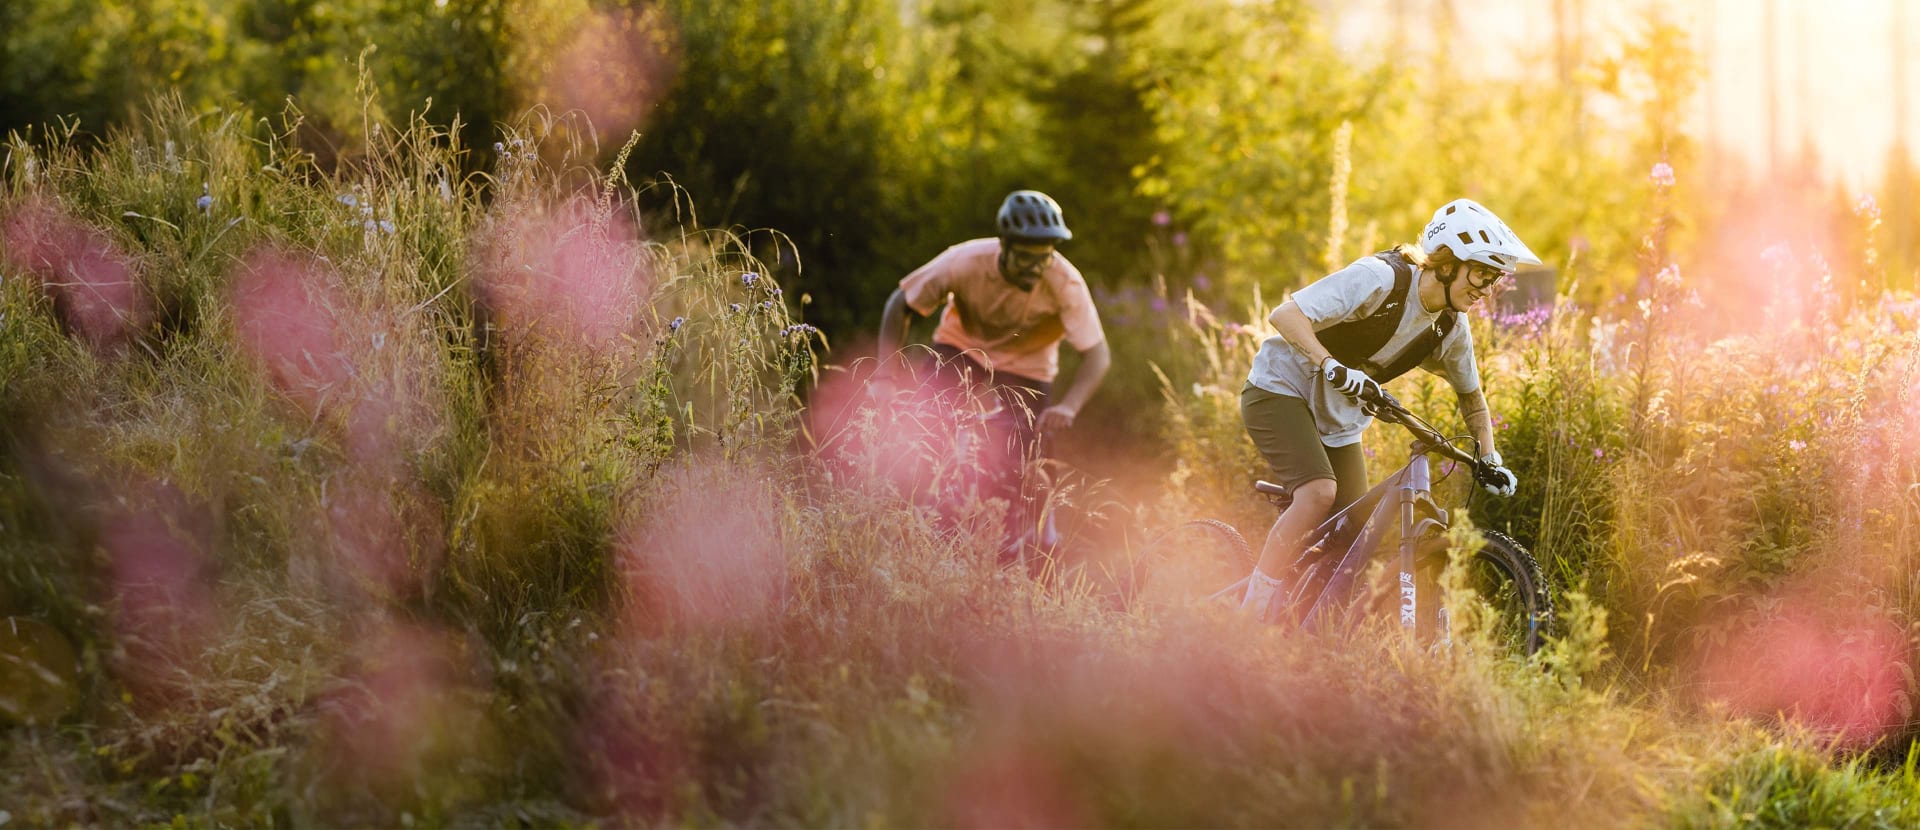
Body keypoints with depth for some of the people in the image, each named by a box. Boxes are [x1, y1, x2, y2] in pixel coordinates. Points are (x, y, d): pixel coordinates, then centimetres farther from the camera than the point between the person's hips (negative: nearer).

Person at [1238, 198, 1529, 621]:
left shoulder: (1450, 331, -4)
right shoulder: (1382, 278, -25)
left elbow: (1471, 395, 16)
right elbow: (1285, 315, -31)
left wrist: (1489, 458, 4)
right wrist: (1333, 367, -42)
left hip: (1339, 422, 7)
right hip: (1282, 391, -7)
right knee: (1319, 492, -31)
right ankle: (1253, 609, -23)